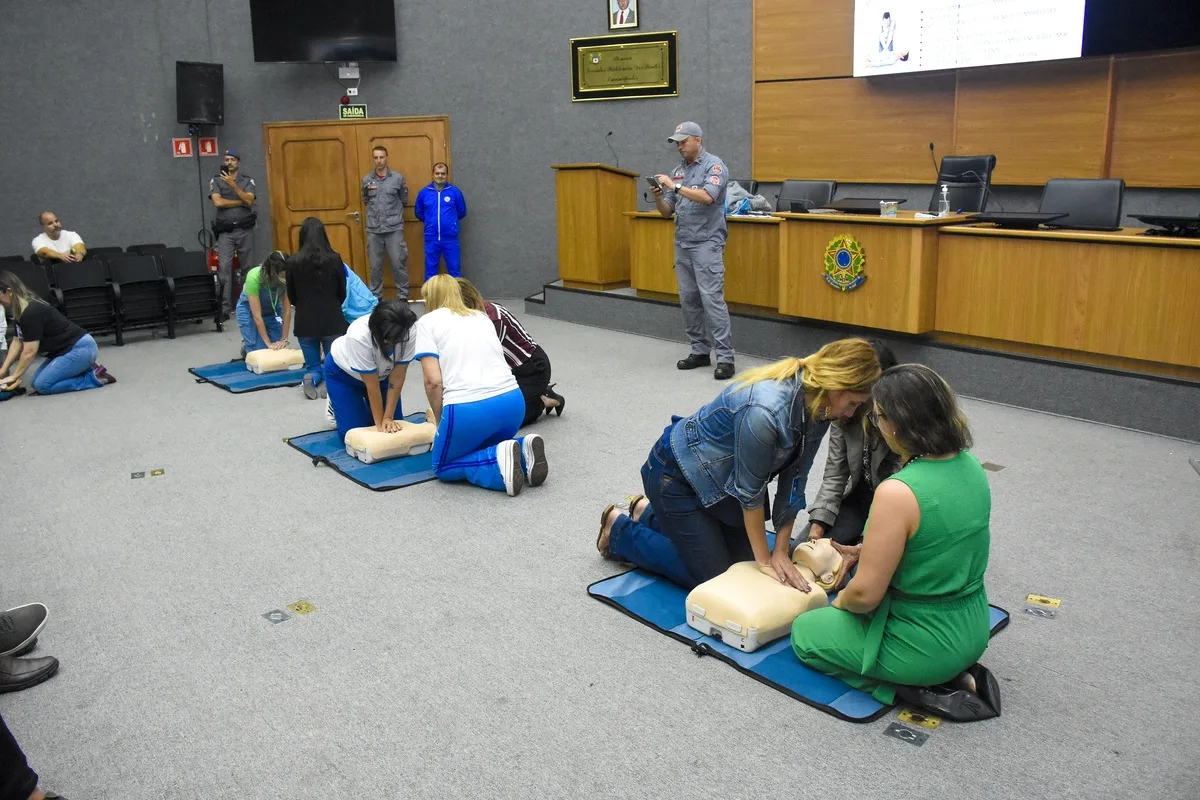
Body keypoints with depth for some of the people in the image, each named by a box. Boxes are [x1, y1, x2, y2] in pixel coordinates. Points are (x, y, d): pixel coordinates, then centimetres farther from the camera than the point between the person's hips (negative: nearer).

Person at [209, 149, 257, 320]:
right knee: (224, 269, -10)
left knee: (248, 268, 5)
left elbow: (249, 200, -9)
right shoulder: (216, 180, 4)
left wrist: (233, 185, -17)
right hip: (225, 232, -1)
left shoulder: (248, 181, 6)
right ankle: (224, 309, -11)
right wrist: (241, 202, -5)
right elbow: (218, 202, -10)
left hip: (245, 230, 1)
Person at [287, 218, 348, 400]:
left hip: (305, 322, 1)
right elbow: (342, 294, 3)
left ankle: (313, 378, -14)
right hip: (332, 321, -1)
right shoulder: (335, 259, -9)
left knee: (313, 366, 19)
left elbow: (292, 298, 5)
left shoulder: (293, 262, -6)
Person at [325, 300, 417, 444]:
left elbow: (397, 378, -23)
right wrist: (379, 423, -22)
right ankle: (335, 405, 21)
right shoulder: (359, 337, -42)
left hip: (380, 372, 4)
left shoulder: (409, 333, -34)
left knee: (393, 429, 1)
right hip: (343, 372, -3)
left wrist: (388, 417, -20)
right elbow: (372, 385, -31)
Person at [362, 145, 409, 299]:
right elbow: (365, 201, 17)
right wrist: (367, 192, 5)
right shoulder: (367, 179, 8)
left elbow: (404, 200, 8)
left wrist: (405, 190, -4)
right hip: (373, 229, 2)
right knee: (375, 265, 8)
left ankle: (403, 296, 11)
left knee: (398, 263, 0)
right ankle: (375, 296, 19)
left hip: (394, 228, -2)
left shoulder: (398, 178, 1)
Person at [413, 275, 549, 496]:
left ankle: (498, 462, -8)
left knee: (443, 465, 20)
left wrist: (440, 421, 12)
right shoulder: (481, 317, 25)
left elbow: (433, 381, -3)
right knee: (484, 447, 34)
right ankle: (522, 451, 1)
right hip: (513, 402, 6)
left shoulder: (427, 322, 9)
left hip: (467, 409, -5)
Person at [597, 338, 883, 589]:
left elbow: (794, 478, -6)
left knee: (743, 560, 14)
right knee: (714, 576, -2)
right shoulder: (766, 409, -37)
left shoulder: (818, 406, -11)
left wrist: (781, 550, -6)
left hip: (719, 476, 8)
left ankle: (648, 512, 29)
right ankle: (620, 527, 15)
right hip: (676, 473, -8)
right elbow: (750, 490, -26)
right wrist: (765, 559, -14)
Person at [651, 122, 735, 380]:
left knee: (712, 299, -12)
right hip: (682, 244, 7)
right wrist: (658, 197, -6)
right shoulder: (678, 171, 15)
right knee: (688, 300, 7)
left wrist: (674, 186, -19)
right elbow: (667, 212, 15)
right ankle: (700, 351, 16)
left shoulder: (714, 165, -5)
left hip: (707, 244, -7)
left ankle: (725, 357, -9)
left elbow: (707, 196, -22)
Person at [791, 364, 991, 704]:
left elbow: (864, 595, -23)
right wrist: (870, 549, 13)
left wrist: (839, 602, -1)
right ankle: (950, 673, 14)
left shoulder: (898, 493, -30)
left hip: (924, 648, -7)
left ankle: (908, 686, 3)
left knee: (804, 631, 18)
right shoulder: (969, 466, -4)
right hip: (972, 631, 8)